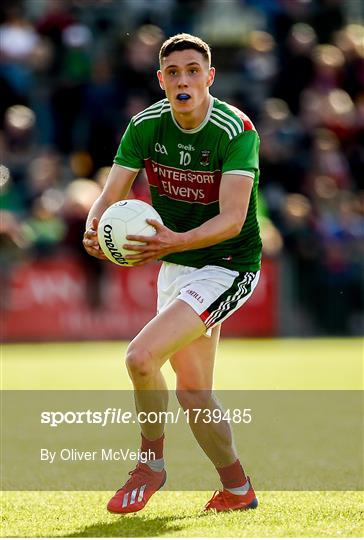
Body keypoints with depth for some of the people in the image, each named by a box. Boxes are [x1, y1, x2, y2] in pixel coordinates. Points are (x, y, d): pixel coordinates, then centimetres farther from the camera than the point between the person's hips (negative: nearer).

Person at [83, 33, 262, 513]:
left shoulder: (236, 129, -20)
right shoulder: (145, 126, -4)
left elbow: (232, 219, -28)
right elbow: (110, 196, -4)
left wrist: (176, 241, -44)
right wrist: (94, 230, -27)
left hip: (228, 266, -6)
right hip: (174, 269, 6)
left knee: (140, 357, -22)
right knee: (192, 393, 9)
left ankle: (151, 461, -1)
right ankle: (237, 488, 28)